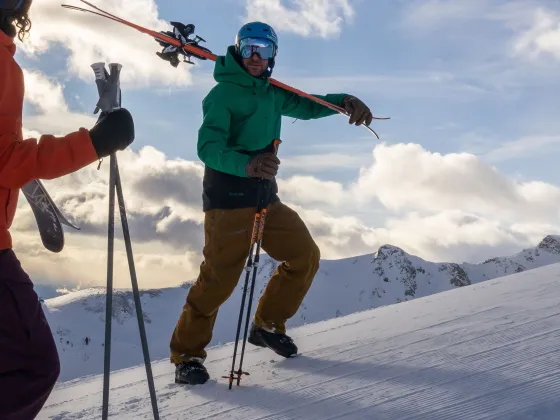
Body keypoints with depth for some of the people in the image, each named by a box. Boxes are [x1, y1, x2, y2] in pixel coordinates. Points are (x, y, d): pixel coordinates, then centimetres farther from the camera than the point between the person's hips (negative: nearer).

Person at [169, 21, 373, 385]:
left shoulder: (272, 93, 12)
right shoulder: (223, 94, -10)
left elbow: (305, 106, 26)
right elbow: (208, 148, -22)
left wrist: (344, 101, 7)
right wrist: (246, 165, -42)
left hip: (266, 197, 8)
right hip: (228, 201, -8)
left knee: (306, 257, 6)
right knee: (219, 278, -13)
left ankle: (268, 325, 22)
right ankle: (187, 354, 1)